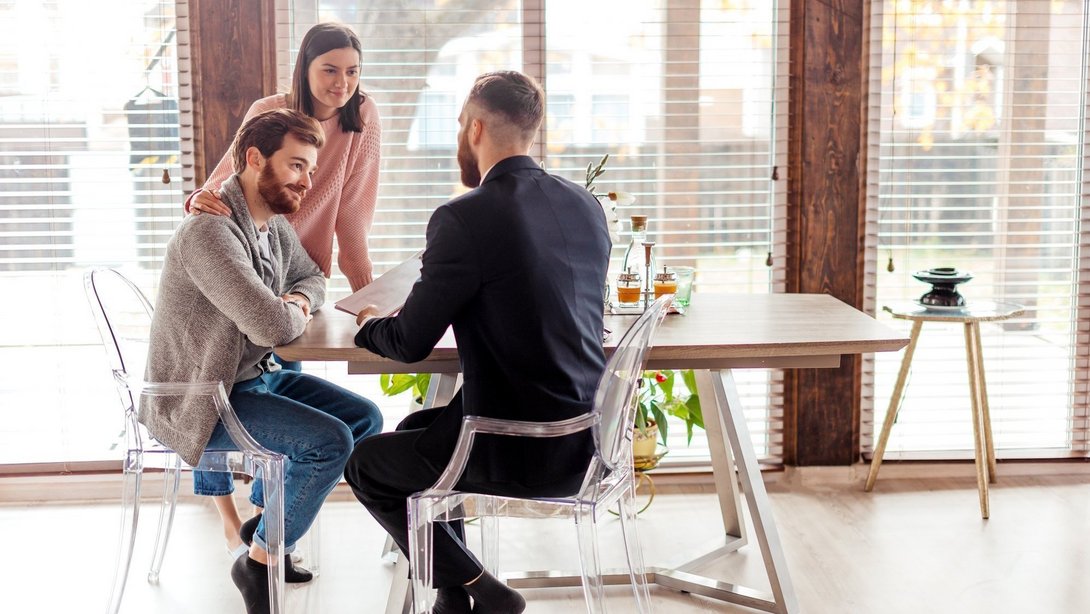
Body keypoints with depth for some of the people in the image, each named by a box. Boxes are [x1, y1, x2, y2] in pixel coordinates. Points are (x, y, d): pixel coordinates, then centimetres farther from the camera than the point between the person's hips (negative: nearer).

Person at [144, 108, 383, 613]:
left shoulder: (274, 223, 4)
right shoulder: (210, 232, -26)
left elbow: (311, 276, 22)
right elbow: (271, 325, -35)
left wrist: (300, 301, -3)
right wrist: (293, 314, -11)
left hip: (256, 377, 10)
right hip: (200, 402, -10)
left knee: (365, 419, 8)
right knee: (331, 440, -23)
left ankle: (267, 517, 21)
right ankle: (260, 560, -3)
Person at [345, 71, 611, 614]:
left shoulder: (463, 219, -17)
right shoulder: (585, 206, 5)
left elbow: (409, 342, -10)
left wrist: (368, 325, 12)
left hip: (523, 452, -8)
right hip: (586, 436, 8)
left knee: (363, 463, 16)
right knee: (416, 429, 30)